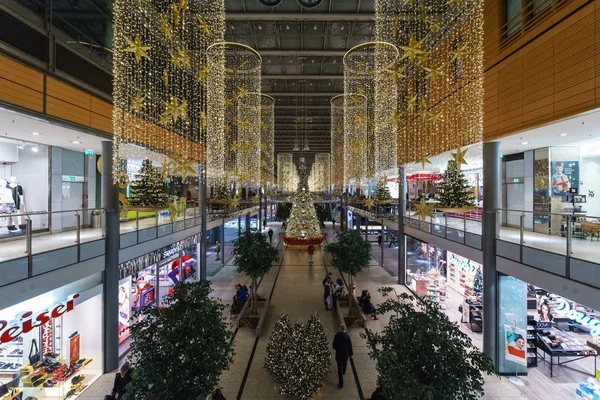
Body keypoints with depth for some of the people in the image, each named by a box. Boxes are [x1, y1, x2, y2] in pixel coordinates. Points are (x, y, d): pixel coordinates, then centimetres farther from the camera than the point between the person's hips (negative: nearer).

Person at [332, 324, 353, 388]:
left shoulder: (337, 335, -17)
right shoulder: (347, 336, -19)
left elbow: (334, 345, -6)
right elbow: (350, 345, -9)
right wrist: (350, 353, 6)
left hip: (338, 354, -1)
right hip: (345, 354, 1)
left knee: (340, 369, 8)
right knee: (345, 363, 33)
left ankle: (341, 383, 14)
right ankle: (344, 371, 59)